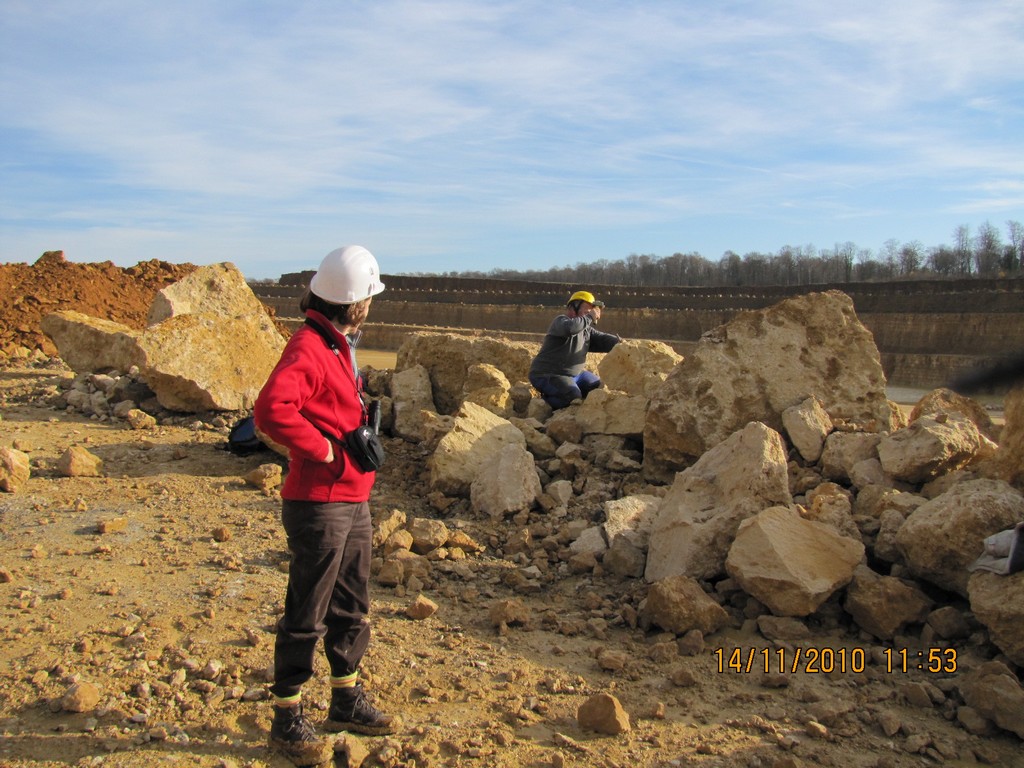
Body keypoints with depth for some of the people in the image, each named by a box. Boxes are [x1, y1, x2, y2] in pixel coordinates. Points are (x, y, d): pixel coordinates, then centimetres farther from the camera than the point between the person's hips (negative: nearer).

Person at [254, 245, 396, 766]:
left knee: (351, 606, 19)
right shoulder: (308, 348, -18)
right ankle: (288, 718, 18)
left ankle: (347, 702, 35)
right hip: (319, 504, -10)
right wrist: (323, 450, -23)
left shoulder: (338, 346, 14)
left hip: (352, 501, 10)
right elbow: (272, 410, -33)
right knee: (307, 615, 2)